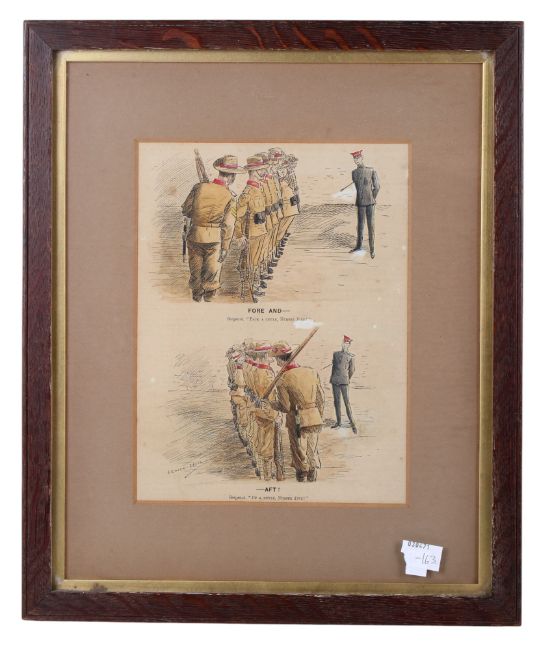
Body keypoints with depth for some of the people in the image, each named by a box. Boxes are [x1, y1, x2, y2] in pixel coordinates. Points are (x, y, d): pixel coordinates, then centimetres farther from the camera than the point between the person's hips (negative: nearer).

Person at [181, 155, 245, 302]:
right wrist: (224, 248, -2)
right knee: (212, 270, 14)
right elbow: (227, 226, -10)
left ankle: (196, 297, 30)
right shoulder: (229, 198, -11)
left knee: (195, 269, 18)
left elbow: (186, 210, 1)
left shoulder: (199, 187, -7)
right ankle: (209, 298, 23)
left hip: (194, 236, 2)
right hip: (214, 239, -2)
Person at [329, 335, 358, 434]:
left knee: (347, 402, -9)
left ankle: (353, 423, -7)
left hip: (344, 381, -4)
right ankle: (338, 422, 18)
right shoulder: (335, 354, 13)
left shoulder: (350, 356, 1)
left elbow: (352, 370, 8)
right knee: (336, 401, 9)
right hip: (335, 381, 4)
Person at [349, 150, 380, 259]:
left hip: (370, 202, -3)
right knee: (360, 225, 11)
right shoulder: (354, 173, 6)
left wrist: (373, 198, 6)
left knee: (371, 225, -1)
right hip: (360, 202, 3)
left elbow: (377, 187, 0)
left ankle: (372, 249, 4)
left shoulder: (372, 171, -5)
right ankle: (359, 245, 24)